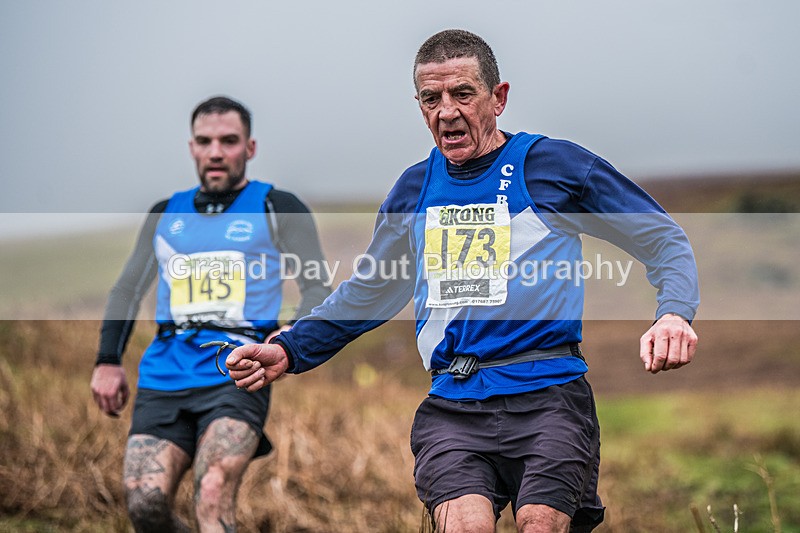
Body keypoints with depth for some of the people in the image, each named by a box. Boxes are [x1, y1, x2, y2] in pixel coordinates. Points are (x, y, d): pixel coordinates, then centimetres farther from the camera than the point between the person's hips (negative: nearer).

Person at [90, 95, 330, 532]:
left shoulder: (278, 209, 10)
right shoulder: (165, 215, 21)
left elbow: (317, 289, 6)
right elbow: (128, 288, 28)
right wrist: (107, 360, 14)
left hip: (238, 376, -3)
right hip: (164, 377, 4)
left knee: (213, 494, -27)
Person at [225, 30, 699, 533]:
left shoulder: (554, 163, 4)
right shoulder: (415, 188, 17)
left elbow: (666, 241, 8)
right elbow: (366, 292, 31)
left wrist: (673, 314, -12)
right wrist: (289, 351, 20)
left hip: (548, 396, -3)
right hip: (452, 407, 3)